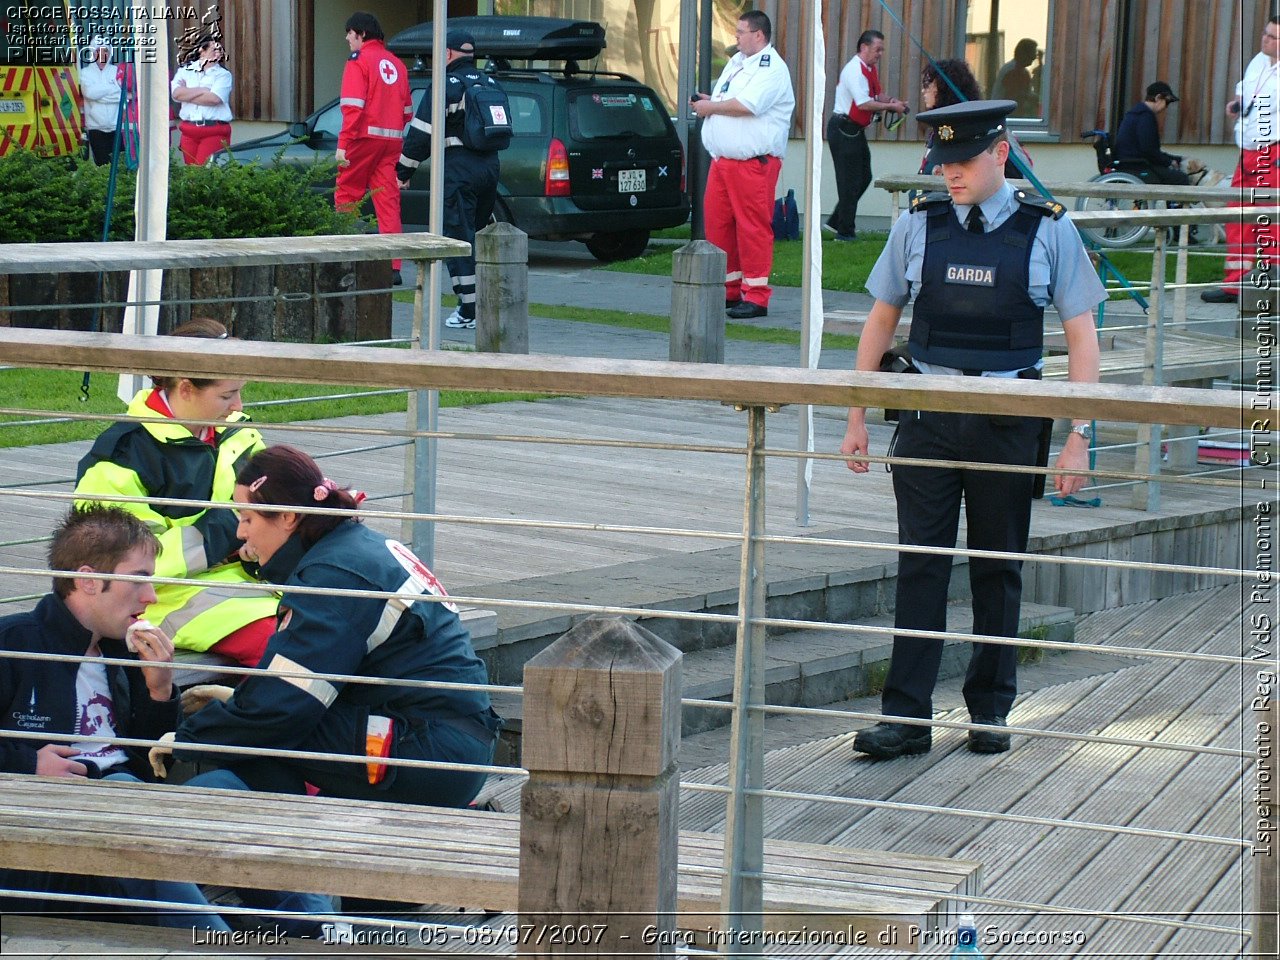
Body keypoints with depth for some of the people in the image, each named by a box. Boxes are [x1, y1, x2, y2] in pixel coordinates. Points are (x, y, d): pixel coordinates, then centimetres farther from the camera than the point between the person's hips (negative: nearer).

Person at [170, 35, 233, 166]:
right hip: (188, 132, 3)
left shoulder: (223, 74, 4)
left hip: (214, 132, -3)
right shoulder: (185, 70, 11)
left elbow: (214, 98, -11)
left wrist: (187, 95, -2)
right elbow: (176, 93, -6)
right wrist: (204, 90, -7)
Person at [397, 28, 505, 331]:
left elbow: (421, 133, -10)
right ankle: (480, 303, 17)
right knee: (477, 234, 16)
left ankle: (469, 311, -10)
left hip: (459, 169, -7)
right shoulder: (491, 84, 15)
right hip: (490, 167, 7)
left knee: (458, 237, -5)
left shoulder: (446, 85, -8)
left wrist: (403, 171, -3)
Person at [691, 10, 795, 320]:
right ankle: (729, 290, 17)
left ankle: (756, 297, -4)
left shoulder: (771, 68, -9)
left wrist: (711, 107, -9)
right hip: (722, 159, 9)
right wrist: (708, 101, 5)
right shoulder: (736, 61, 20)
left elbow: (747, 105, -22)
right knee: (716, 222, 8)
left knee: (753, 227, -7)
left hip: (753, 163, -9)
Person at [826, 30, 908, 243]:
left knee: (864, 178, 14)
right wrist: (891, 106, -20)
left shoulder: (871, 69, 12)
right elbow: (863, 103, -27)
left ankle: (836, 222, 21)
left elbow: (875, 95, 24)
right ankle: (845, 231, 2)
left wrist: (889, 101, 3)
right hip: (844, 129, -10)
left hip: (856, 130, 10)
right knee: (850, 181, -5)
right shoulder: (855, 70, -19)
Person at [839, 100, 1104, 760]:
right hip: (927, 414, 1)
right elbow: (881, 322, 10)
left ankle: (990, 711, 20)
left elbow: (1081, 336, 0)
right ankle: (906, 717, 0)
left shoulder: (1048, 231, -2)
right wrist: (856, 418, 7)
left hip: (1007, 422, -1)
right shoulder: (917, 226, 2)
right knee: (920, 564, -1)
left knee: (998, 569, 9)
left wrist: (1079, 435, -6)